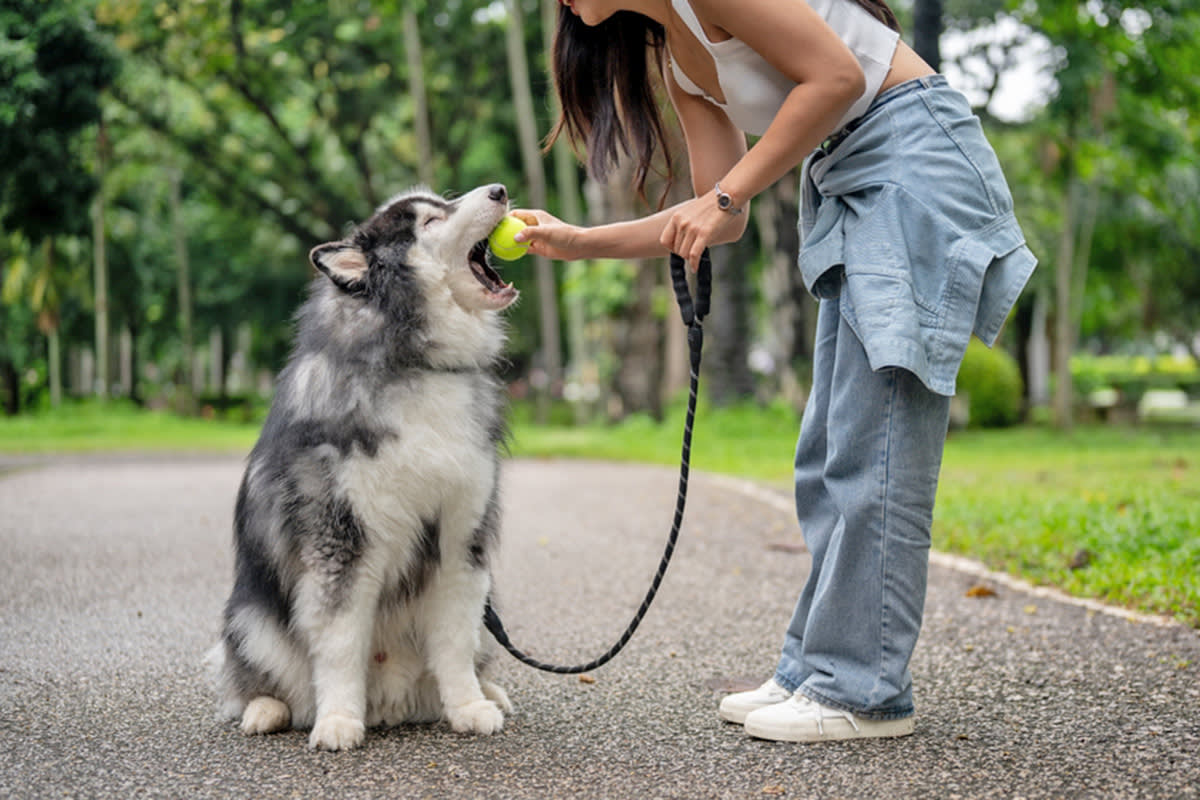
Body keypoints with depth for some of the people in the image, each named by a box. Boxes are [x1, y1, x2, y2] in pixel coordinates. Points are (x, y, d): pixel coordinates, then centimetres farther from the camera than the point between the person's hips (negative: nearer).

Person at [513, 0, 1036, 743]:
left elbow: (837, 75, -17)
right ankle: (815, 672, 16)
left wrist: (727, 193, -14)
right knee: (830, 451, 9)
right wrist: (579, 242, 13)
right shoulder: (675, 60, 16)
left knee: (872, 447, -9)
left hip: (917, 154, -10)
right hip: (848, 183, 10)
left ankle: (863, 689, -3)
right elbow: (724, 220, 13)